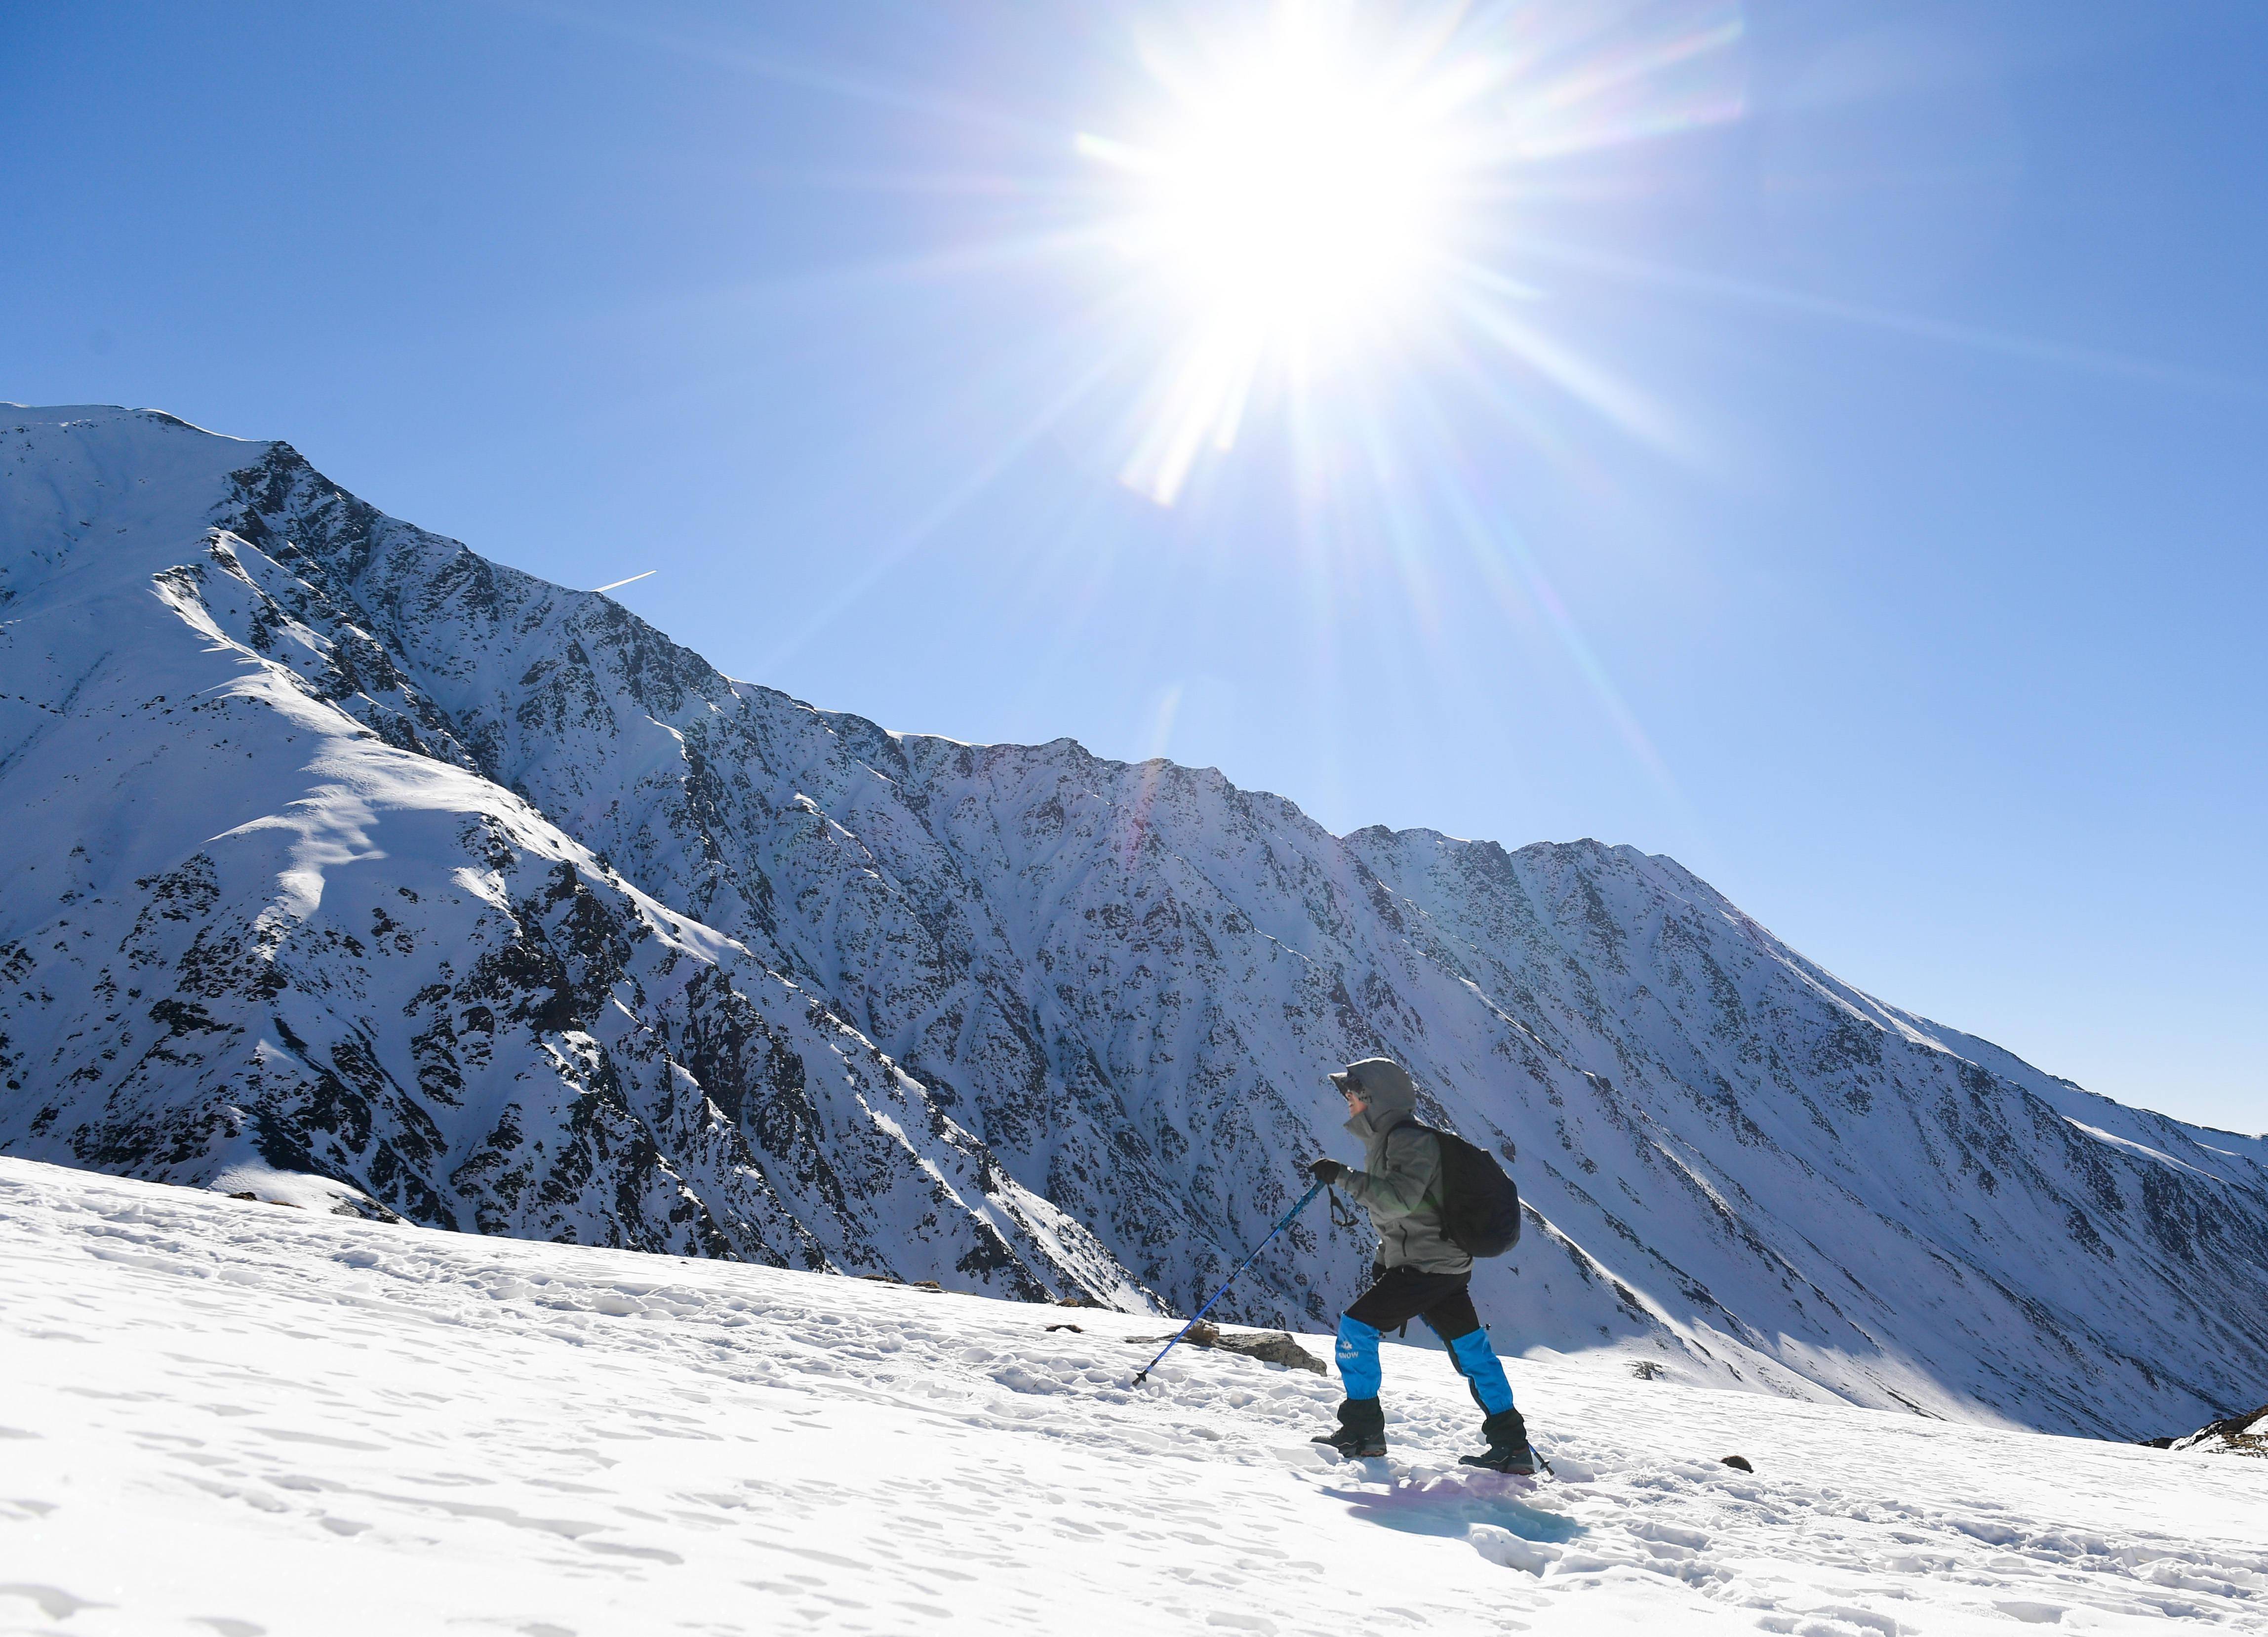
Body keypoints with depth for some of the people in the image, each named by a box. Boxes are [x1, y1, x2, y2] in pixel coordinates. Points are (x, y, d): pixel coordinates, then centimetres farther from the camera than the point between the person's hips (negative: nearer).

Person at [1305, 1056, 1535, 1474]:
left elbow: (1400, 1199, -30)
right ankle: (1512, 1446, 16)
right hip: (1449, 1266, 11)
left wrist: (1345, 1177, -29)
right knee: (1472, 1352, 11)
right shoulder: (1389, 1140, 17)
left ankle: (1363, 1430, -2)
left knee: (1356, 1326, -9)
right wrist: (1384, 1261, 26)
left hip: (1427, 1265, -11)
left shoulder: (1411, 1140, -15)